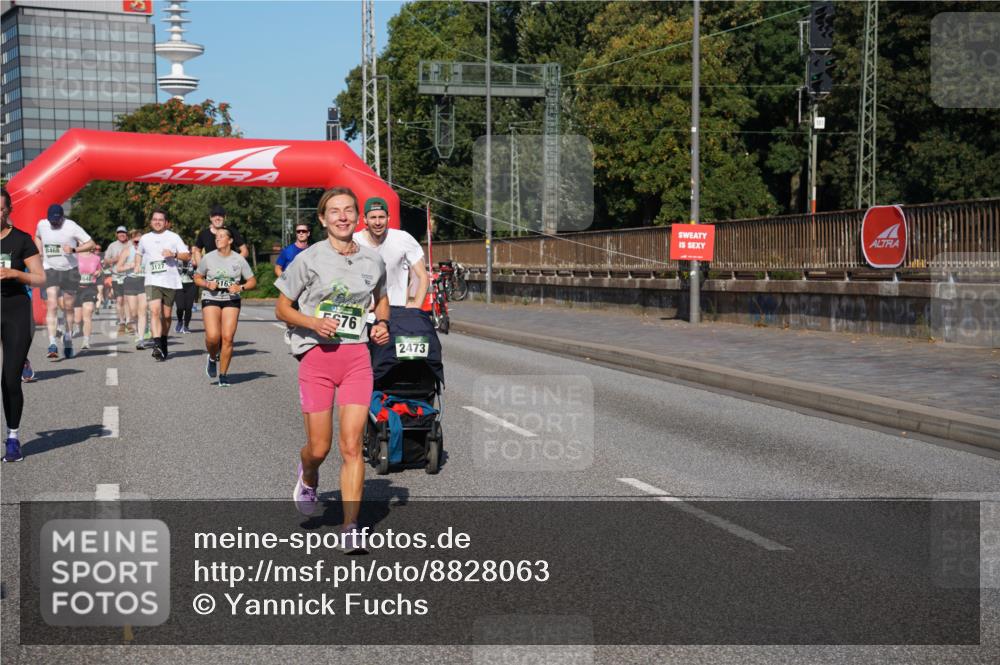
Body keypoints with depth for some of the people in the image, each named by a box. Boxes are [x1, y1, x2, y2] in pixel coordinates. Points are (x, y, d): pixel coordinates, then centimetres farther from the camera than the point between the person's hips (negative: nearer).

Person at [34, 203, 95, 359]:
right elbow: (37, 237, 23)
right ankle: (52, 343, -19)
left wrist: (74, 249, -25)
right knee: (52, 306, -14)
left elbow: (91, 244, -11)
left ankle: (68, 337, 32)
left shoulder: (71, 226, -12)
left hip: (70, 270, -1)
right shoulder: (41, 225, 0)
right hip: (50, 269, 1)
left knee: (68, 307, 8)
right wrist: (41, 254, 8)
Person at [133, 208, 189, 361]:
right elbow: (139, 253, 32)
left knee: (166, 315, 8)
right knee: (154, 311, -19)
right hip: (152, 281, 0)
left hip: (170, 281, 0)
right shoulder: (145, 238, 13)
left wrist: (174, 254, -15)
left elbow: (187, 255, 3)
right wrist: (137, 266, 15)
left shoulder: (173, 237, 6)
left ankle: (164, 343, 27)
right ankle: (157, 345, -27)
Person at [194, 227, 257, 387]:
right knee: (213, 336, -17)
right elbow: (197, 278, 13)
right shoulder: (208, 258, 2)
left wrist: (241, 287, -13)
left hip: (231, 301, 0)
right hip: (211, 299, 0)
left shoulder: (239, 260, 1)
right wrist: (207, 284, -8)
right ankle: (212, 358, 18)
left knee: (228, 338, -7)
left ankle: (223, 374, 7)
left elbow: (252, 281, 6)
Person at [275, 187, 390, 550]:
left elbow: (381, 299, 24)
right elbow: (282, 309, 2)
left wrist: (382, 324, 3)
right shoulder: (308, 259, -3)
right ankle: (308, 478, 40)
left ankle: (350, 526, 0)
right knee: (319, 448, 3)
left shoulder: (373, 259, 6)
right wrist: (313, 322, -16)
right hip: (317, 356, -2)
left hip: (357, 356, 2)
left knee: (351, 444, -6)